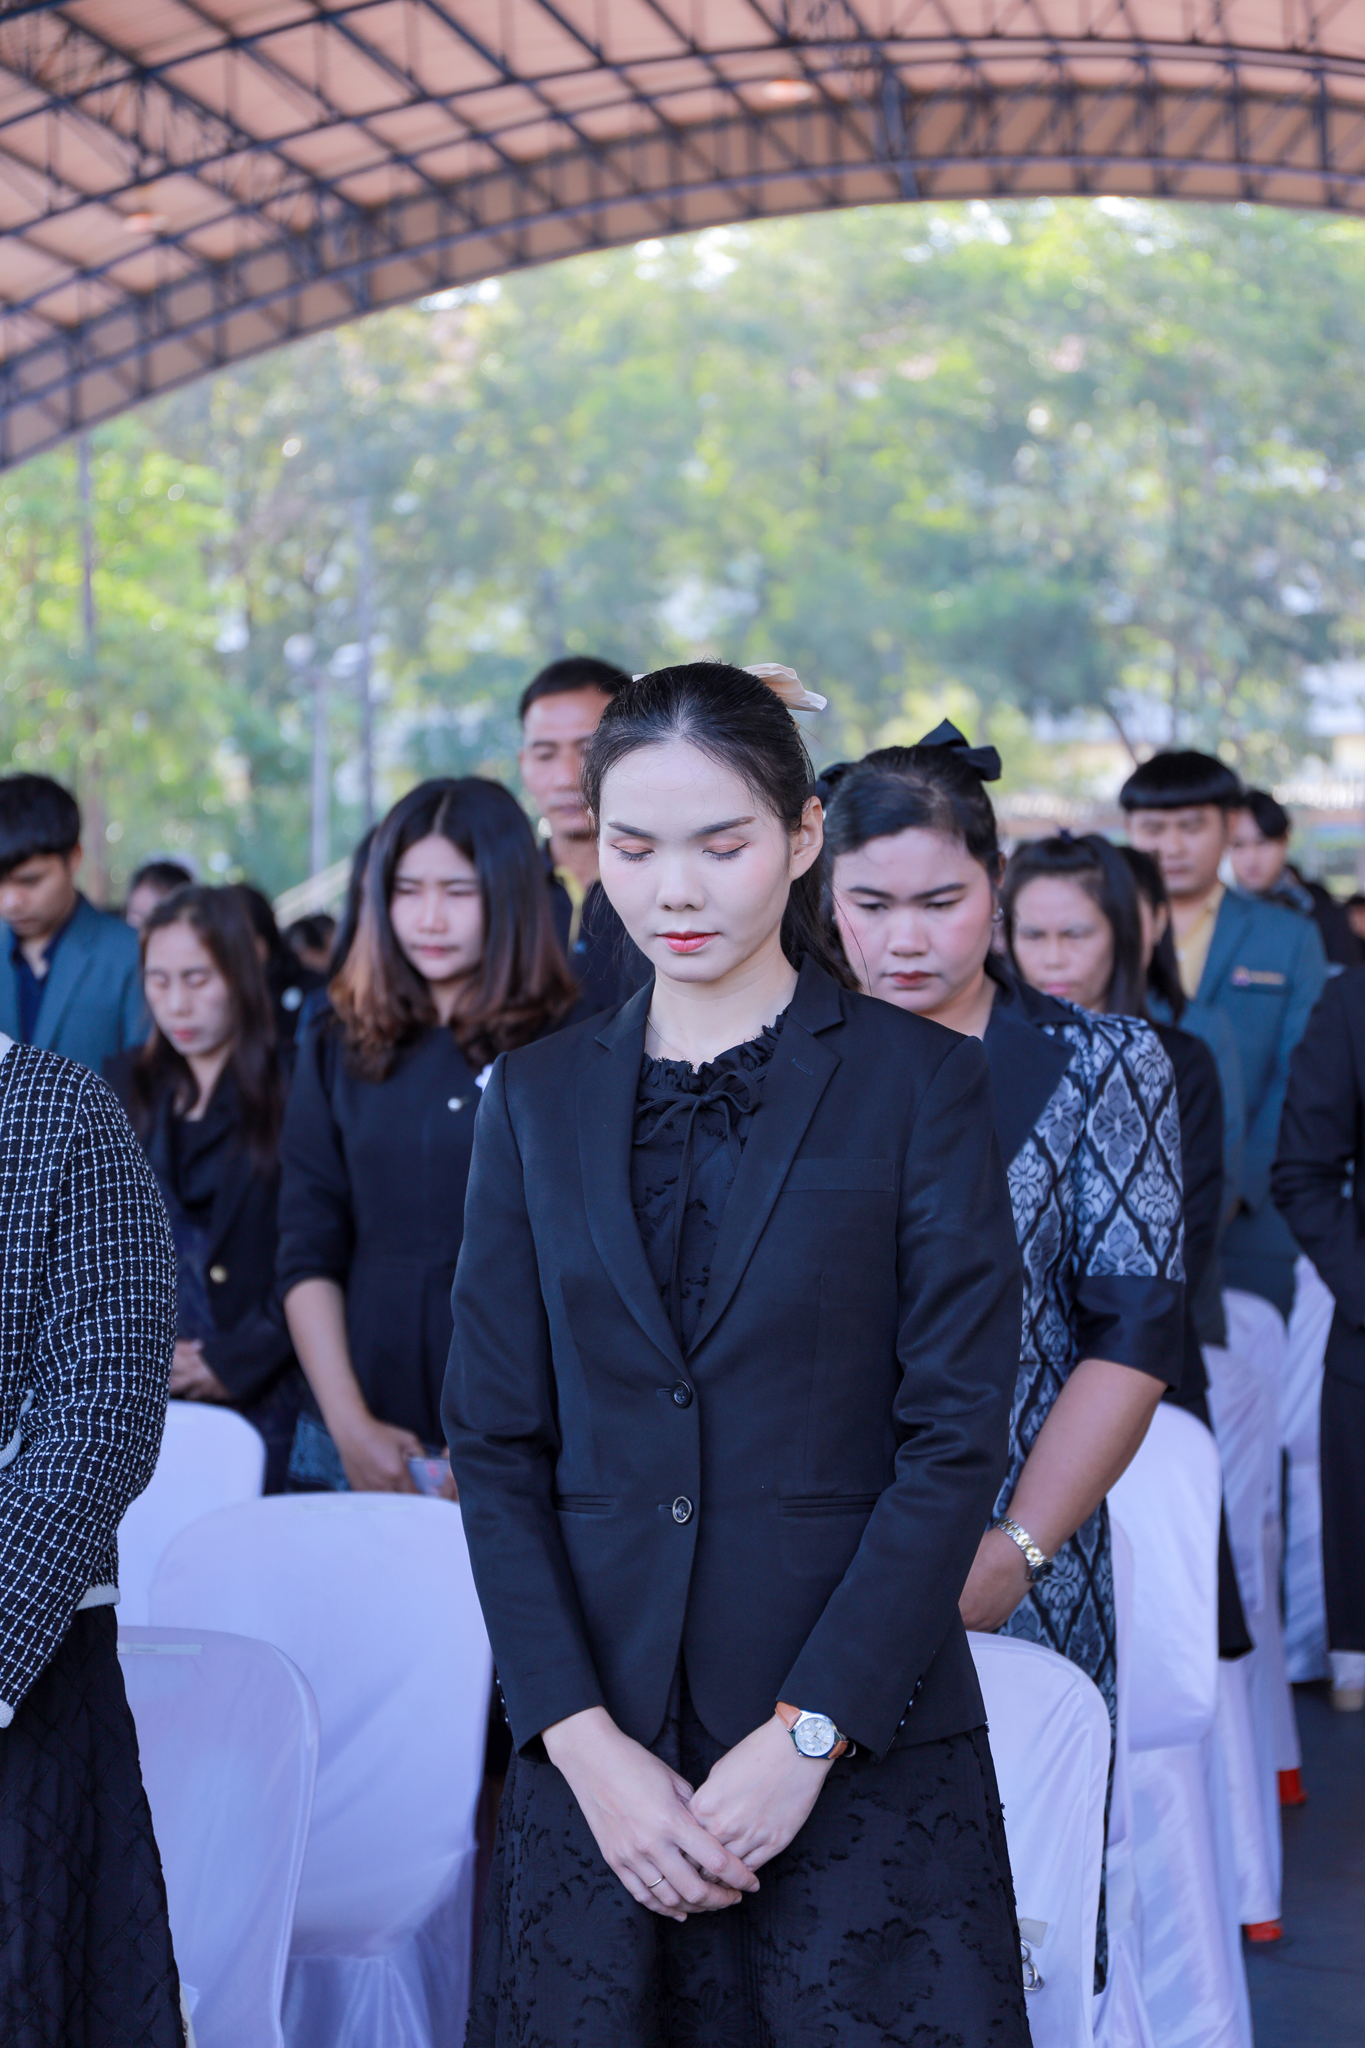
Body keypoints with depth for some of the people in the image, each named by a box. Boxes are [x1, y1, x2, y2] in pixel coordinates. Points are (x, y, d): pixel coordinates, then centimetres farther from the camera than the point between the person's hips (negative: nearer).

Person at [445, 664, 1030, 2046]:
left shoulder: (916, 1082, -1)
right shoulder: (539, 1099, 8)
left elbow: (957, 1436, -6)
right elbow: (495, 1441, 4)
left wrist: (807, 1734, -13)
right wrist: (584, 1742, -7)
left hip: (864, 1753, -2)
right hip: (600, 1748, 2)